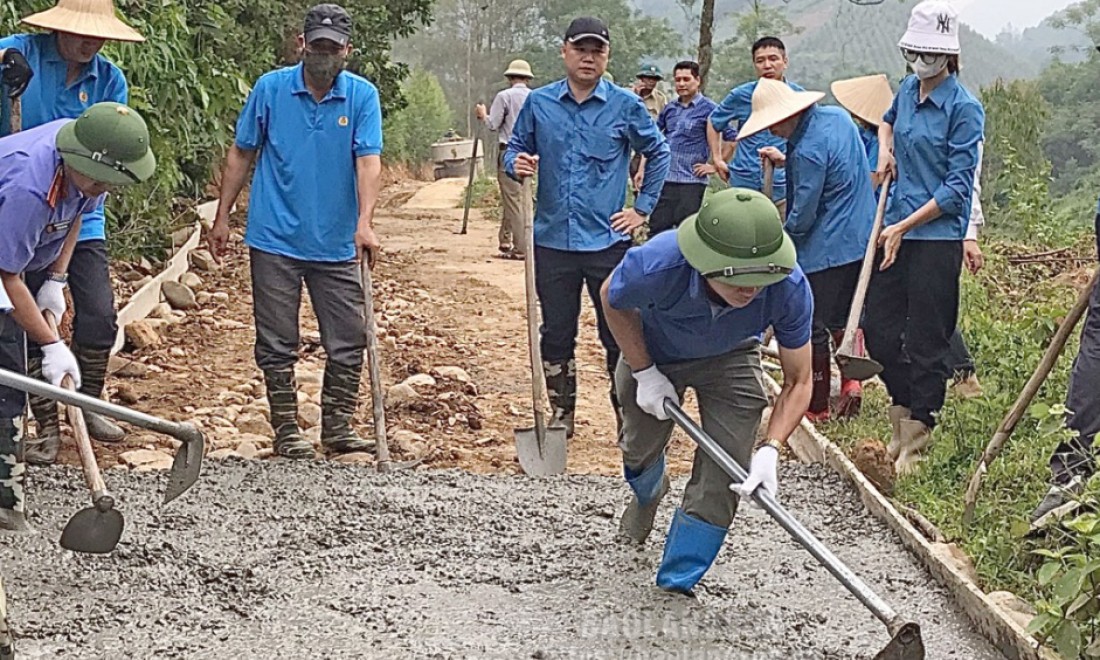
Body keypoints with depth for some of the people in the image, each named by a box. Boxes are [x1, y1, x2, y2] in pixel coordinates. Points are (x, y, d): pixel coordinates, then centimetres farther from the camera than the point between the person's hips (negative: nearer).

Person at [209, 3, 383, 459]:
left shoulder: (363, 96, -2)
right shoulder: (270, 89, -2)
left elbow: (368, 163, -13)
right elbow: (242, 154, 6)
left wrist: (364, 223, -27)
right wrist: (222, 217, 5)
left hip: (338, 245, 1)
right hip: (275, 239, -1)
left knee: (349, 341, 5)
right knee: (277, 343, 6)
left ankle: (337, 427, 19)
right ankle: (286, 431, 17)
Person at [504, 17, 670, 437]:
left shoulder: (625, 105, 0)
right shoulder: (538, 103, 3)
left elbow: (658, 154, 11)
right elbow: (515, 150, 12)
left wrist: (643, 209, 7)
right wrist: (517, 165, -11)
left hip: (608, 241, -2)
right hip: (553, 241, 2)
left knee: (619, 335, 1)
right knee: (555, 334, 9)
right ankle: (561, 414, 23)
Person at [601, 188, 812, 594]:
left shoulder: (790, 289, -39)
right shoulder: (656, 265, -44)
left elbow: (797, 381, -24)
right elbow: (613, 301, -16)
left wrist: (770, 449, -37)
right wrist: (645, 373, -16)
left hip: (730, 359, 0)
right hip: (653, 351, 0)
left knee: (723, 480, -10)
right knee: (640, 450, 21)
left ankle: (676, 585, 9)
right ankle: (647, 495, 60)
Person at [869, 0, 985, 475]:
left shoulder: (964, 108, -12)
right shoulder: (908, 90, 9)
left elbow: (958, 187, -15)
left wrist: (904, 227, -16)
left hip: (937, 236, -7)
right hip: (896, 230, 7)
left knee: (925, 341, 0)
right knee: (878, 327, 10)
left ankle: (918, 438, 13)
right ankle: (903, 410, 28)